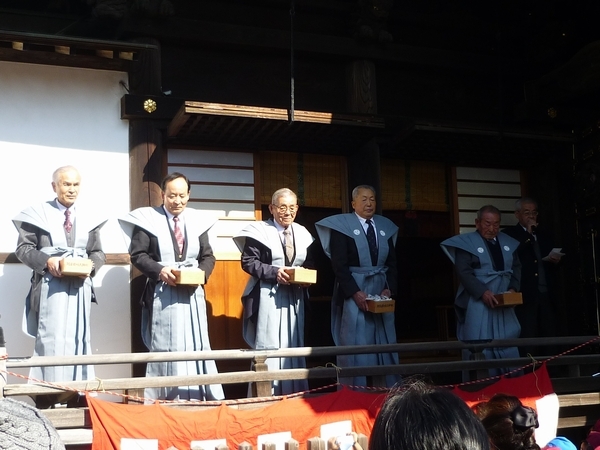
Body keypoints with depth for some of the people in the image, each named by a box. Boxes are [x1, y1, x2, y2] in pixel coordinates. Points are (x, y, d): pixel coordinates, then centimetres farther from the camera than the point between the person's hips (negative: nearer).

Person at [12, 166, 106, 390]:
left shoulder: (89, 217, 10)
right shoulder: (38, 213, 0)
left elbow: (98, 252, 13)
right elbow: (23, 248, -1)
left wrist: (91, 266, -9)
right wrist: (46, 261, -17)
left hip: (80, 286, 4)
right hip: (51, 286, -3)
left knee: (79, 338, 5)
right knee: (52, 339, -6)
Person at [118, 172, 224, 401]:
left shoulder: (197, 221, 8)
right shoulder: (148, 219, -3)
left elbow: (208, 256, 10)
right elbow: (138, 254, -4)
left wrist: (202, 272, -10)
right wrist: (160, 270, -19)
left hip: (192, 294, 4)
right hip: (162, 295, -4)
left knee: (196, 346, 5)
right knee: (164, 349, 0)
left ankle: (197, 397, 11)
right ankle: (166, 398, 5)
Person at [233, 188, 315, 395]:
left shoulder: (302, 234, 9)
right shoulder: (260, 230, -7)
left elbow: (310, 265, 15)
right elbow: (248, 262, -10)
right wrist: (274, 272, -20)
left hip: (294, 297, 6)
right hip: (268, 297, -5)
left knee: (293, 345, 9)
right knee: (268, 347, -4)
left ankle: (293, 393, 17)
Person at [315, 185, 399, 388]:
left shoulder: (386, 227, 10)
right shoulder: (341, 226, -4)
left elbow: (392, 263, 11)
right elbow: (339, 265, -10)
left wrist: (389, 288, -5)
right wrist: (355, 292, -17)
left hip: (381, 290, 5)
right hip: (353, 292, -5)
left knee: (386, 344, 9)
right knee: (355, 345, -4)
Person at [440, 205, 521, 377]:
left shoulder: (508, 243, 11)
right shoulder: (467, 242, -6)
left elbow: (516, 267, 13)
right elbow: (463, 272, -12)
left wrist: (513, 288, -5)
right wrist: (483, 292, -23)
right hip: (478, 302, -5)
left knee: (509, 344, 10)